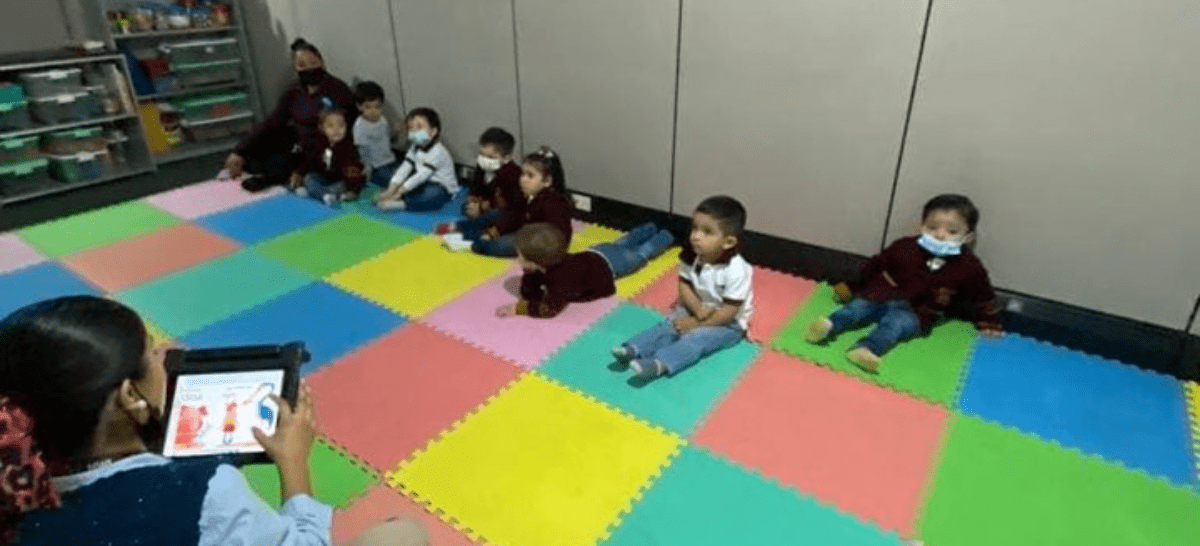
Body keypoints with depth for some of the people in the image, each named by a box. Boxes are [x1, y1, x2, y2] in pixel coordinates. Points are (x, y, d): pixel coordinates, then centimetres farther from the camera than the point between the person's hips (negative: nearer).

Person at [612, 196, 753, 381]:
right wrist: (698, 308, -23)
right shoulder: (692, 257, -10)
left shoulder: (737, 271, -28)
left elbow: (729, 312, -24)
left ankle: (658, 364, -44)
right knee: (667, 326, -15)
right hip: (695, 308, 6)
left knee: (696, 337, -28)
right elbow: (684, 285, -4)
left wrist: (695, 323, -22)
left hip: (727, 323, -6)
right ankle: (632, 349, -28)